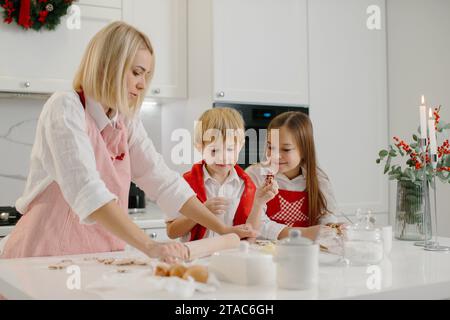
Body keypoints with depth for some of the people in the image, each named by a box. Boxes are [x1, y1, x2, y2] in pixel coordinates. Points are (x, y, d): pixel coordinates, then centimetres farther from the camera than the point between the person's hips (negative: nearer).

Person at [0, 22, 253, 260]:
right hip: (46, 257, -6)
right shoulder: (65, 108, -14)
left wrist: (222, 229, -3)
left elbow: (162, 179, 3)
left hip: (99, 258, 6)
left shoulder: (127, 120, 8)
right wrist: (150, 247, -35)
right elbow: (86, 189, -27)